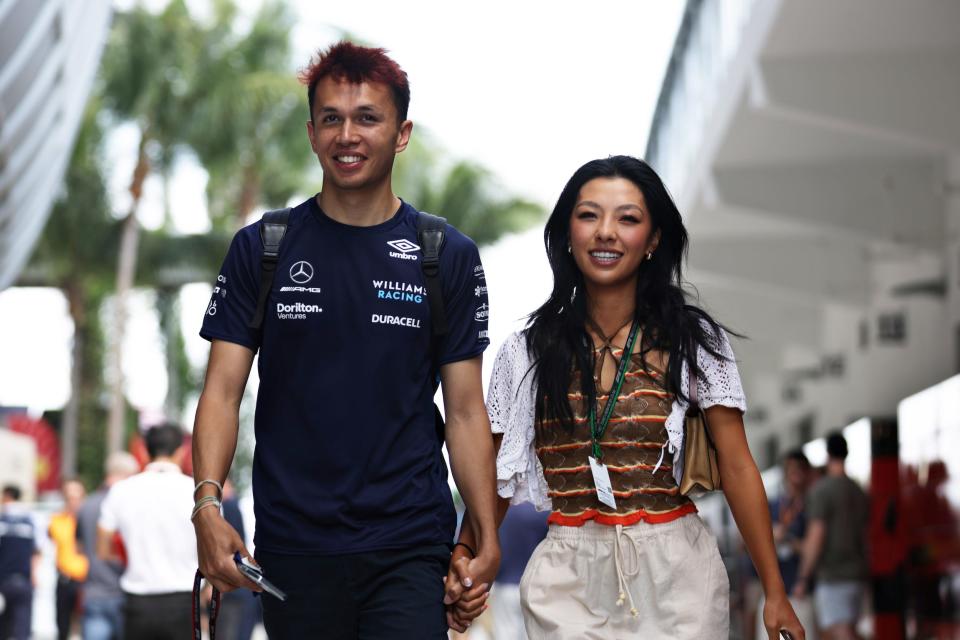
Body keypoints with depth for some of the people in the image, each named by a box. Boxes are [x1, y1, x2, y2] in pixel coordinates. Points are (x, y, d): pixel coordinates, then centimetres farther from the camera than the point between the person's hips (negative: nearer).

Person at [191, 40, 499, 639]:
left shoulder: (450, 257, 3)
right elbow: (223, 391, 1)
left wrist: (488, 537, -5)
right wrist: (208, 502, -15)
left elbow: (466, 410, 3)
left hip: (410, 546, -1)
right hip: (292, 546, 1)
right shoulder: (262, 248, 4)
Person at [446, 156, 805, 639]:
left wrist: (775, 594, -6)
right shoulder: (524, 353, 3)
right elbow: (496, 475, 5)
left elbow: (737, 470, -2)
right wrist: (464, 564, -12)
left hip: (675, 577, -1)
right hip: (571, 581, 1)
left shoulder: (695, 341, -1)